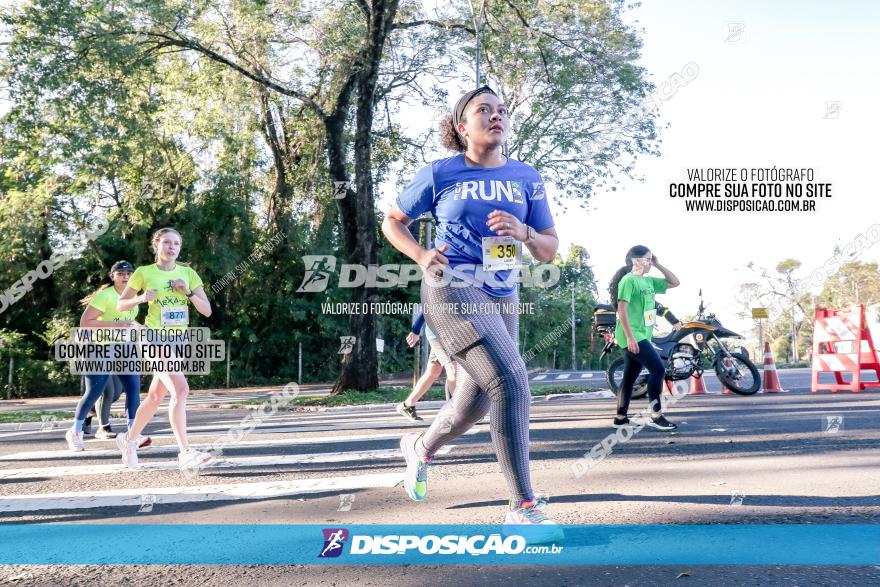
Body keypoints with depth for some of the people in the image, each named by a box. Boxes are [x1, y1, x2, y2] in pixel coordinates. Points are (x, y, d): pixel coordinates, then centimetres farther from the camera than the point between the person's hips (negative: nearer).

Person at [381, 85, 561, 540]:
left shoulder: (527, 178, 8)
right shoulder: (440, 174, 0)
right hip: (452, 291, -6)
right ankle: (523, 509, -18)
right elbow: (392, 222, 11)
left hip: (503, 298, 6)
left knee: (473, 406, 15)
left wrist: (523, 233, -12)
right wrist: (421, 255, -6)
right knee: (511, 382, -24)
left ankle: (420, 447, 48)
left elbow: (550, 250, 9)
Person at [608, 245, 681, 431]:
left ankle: (620, 418, 18)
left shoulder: (648, 281, 15)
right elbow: (622, 310, -18)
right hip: (632, 337, -9)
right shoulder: (628, 280, -11)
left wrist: (658, 265, 10)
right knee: (658, 369, -15)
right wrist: (630, 337, -24)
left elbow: (674, 282, 20)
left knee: (630, 377, 11)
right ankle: (656, 416, -11)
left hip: (642, 336, 9)